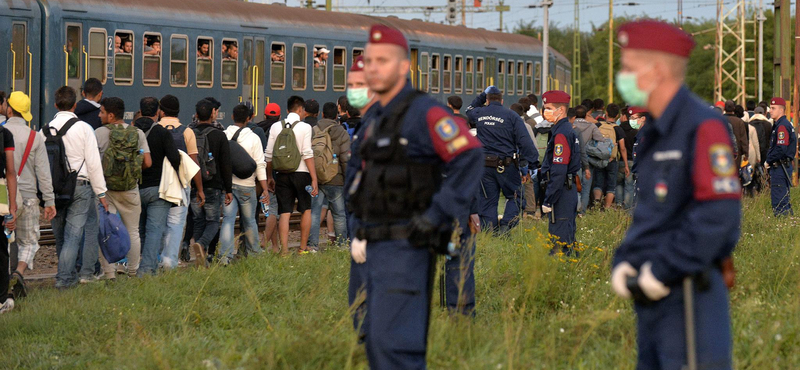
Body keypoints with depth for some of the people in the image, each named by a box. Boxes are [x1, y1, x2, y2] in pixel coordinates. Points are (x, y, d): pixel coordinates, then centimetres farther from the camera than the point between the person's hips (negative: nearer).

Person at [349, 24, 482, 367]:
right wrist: (359, 231, 18)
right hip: (378, 250, 9)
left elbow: (469, 159, -21)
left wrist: (437, 215, -23)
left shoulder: (424, 112, -12)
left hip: (407, 250, -9)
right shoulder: (376, 118, 16)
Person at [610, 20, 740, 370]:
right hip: (652, 301, 10)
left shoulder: (703, 127, -14)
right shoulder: (654, 134, 15)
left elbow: (719, 215, -21)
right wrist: (623, 264, 6)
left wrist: (661, 272, -18)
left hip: (690, 298, -10)